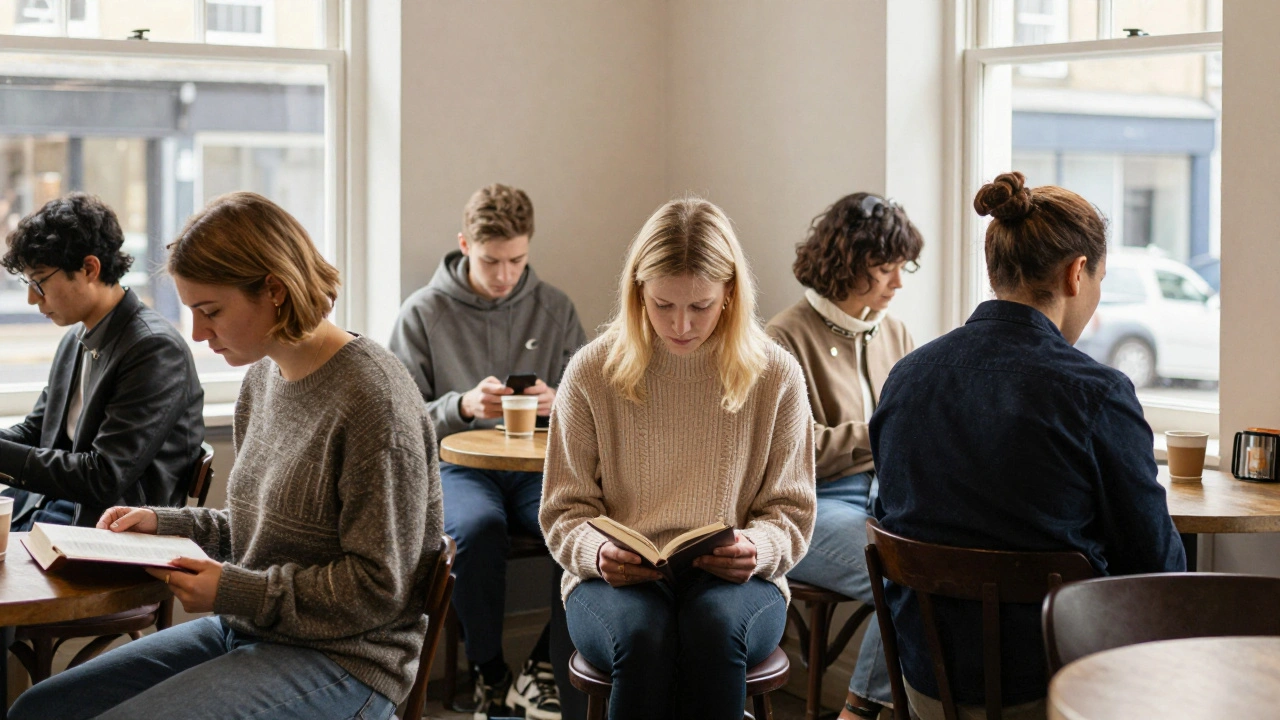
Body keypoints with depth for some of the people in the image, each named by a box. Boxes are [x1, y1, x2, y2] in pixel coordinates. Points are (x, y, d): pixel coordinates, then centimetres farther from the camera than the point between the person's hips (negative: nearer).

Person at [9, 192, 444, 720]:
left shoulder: (372, 398, -19)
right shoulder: (262, 377, 8)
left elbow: (379, 588, -18)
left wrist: (234, 592, -18)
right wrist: (164, 523, 6)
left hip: (343, 662, -9)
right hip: (244, 633, 9)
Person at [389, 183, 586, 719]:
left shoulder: (555, 309, 10)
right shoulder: (424, 313, 4)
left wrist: (557, 403, -12)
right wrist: (463, 406, -16)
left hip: (537, 467, 2)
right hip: (457, 467, -2)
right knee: (478, 526, -36)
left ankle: (541, 668, -12)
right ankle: (489, 674, -15)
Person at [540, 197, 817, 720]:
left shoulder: (776, 376, 3)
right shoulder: (592, 372, 2)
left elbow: (790, 513, 9)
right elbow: (563, 511, 8)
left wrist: (756, 548, -14)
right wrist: (597, 552, -15)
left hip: (733, 580, 0)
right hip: (619, 580, 0)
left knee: (715, 624, -36)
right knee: (642, 634, -36)